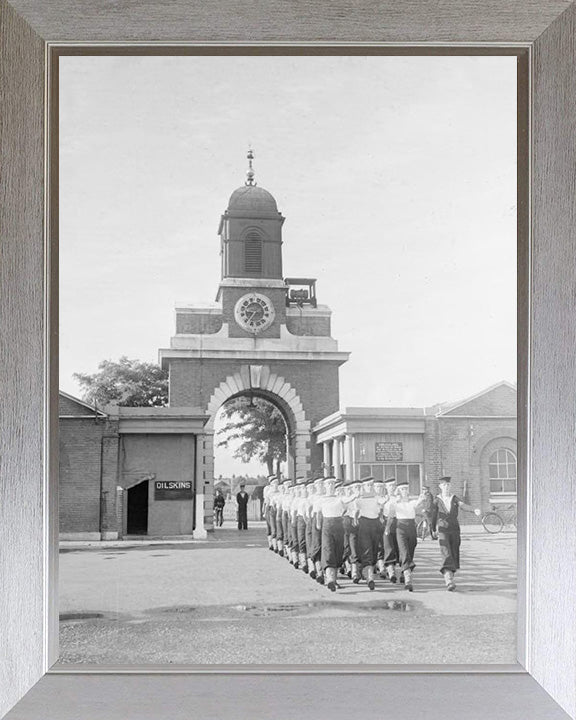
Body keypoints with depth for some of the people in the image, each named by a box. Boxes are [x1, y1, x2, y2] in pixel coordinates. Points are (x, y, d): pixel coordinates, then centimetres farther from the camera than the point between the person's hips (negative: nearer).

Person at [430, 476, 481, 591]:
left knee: (455, 555, 7)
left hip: (455, 530, 3)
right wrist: (433, 530, 22)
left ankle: (449, 576, 27)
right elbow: (433, 516, 13)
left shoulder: (455, 499, 5)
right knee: (447, 555, -16)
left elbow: (463, 506, -15)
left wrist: (474, 510, -35)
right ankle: (449, 581, -27)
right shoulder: (437, 500, 1)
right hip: (443, 530, -3)